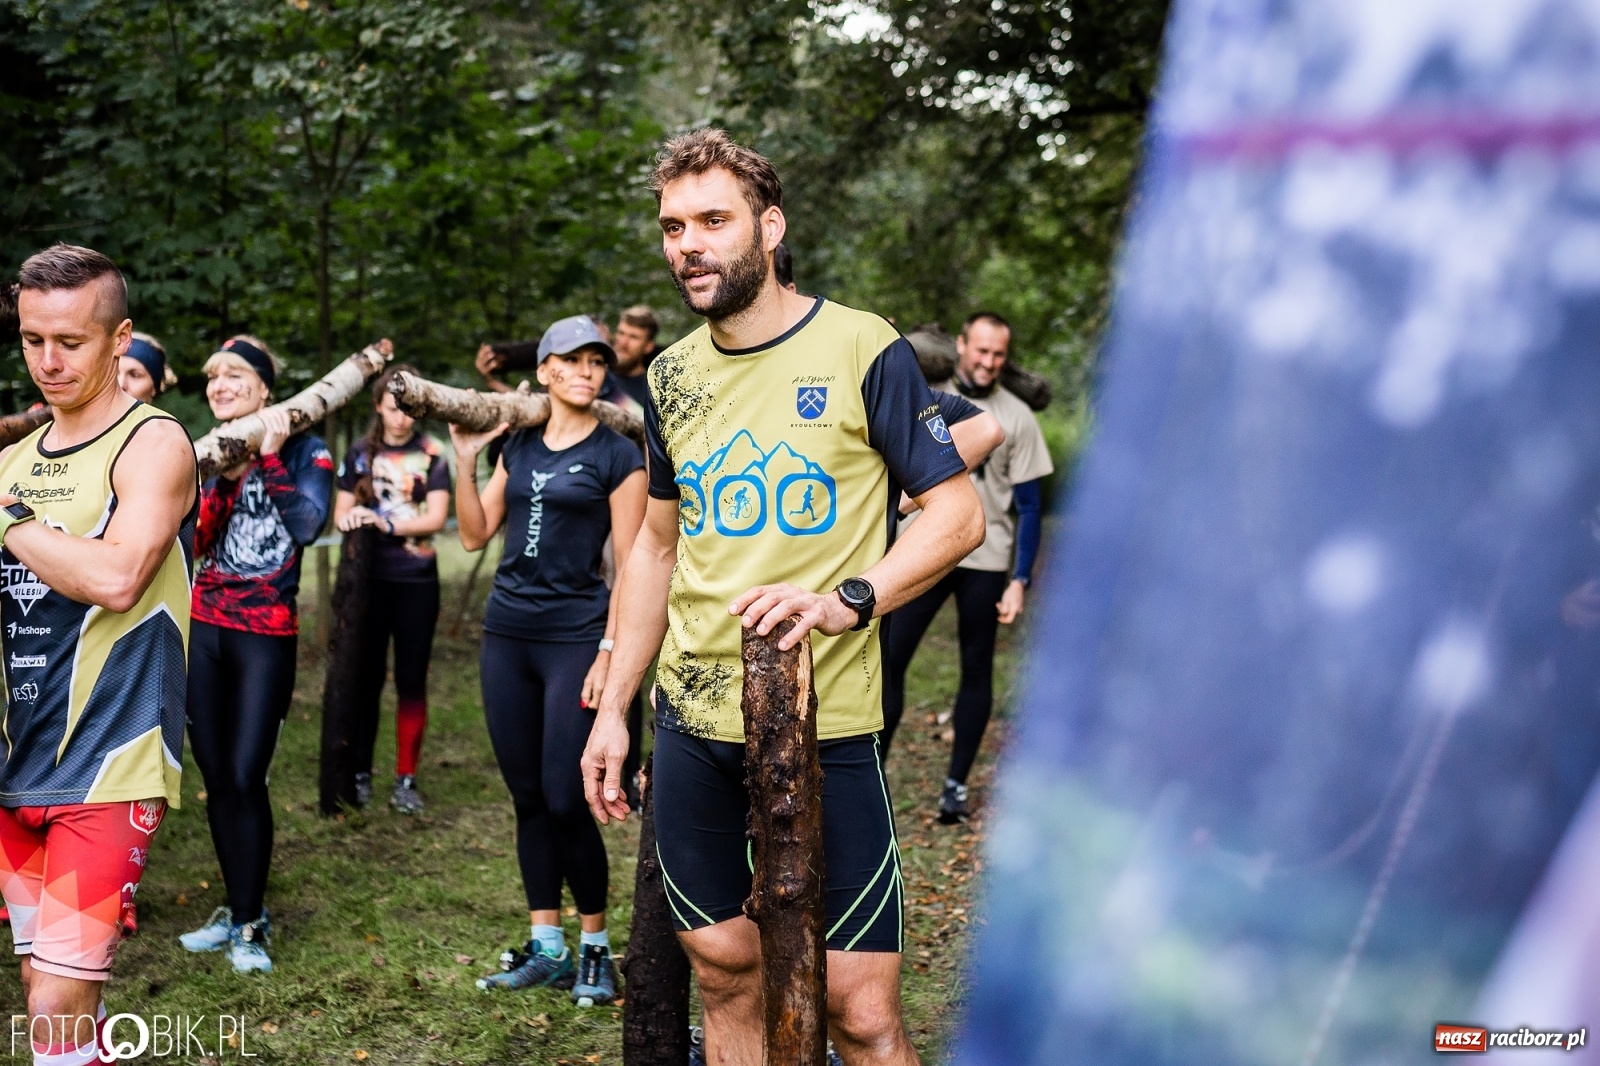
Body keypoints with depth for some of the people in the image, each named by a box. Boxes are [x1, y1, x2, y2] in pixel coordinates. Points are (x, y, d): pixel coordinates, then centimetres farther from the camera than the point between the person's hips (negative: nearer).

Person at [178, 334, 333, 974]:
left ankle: (251, 924, 3)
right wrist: (226, 478, -13)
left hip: (266, 633, -4)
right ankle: (238, 909, 21)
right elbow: (195, 543, -1)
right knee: (215, 777, 8)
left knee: (245, 778, -9)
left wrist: (270, 458, -18)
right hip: (204, 628, 4)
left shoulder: (303, 451, -1)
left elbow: (308, 524, -18)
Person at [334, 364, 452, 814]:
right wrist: (350, 519, -19)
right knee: (366, 676, 4)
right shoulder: (361, 453, 6)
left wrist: (386, 524, -22)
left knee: (411, 679, 3)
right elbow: (340, 512, 5)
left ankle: (406, 779, 9)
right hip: (368, 578, 1)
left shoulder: (431, 456, 1)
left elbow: (436, 517, -8)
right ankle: (360, 773, 13)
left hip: (416, 581, -1)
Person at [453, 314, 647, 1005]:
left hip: (575, 638, -5)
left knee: (566, 803, -7)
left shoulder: (618, 456, -3)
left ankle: (594, 947, 10)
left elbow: (630, 567, -5)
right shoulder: (518, 448, 12)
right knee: (527, 799, 9)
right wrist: (465, 460, 0)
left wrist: (610, 652, -12)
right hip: (507, 635, 5)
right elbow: (474, 535, 9)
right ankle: (544, 947, 18)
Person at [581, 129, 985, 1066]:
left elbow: (958, 512, -7)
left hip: (827, 725, -5)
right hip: (693, 722, 5)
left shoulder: (863, 350, -6)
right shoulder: (673, 375, 10)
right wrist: (613, 706, 15)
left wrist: (847, 601, -22)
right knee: (726, 972, 12)